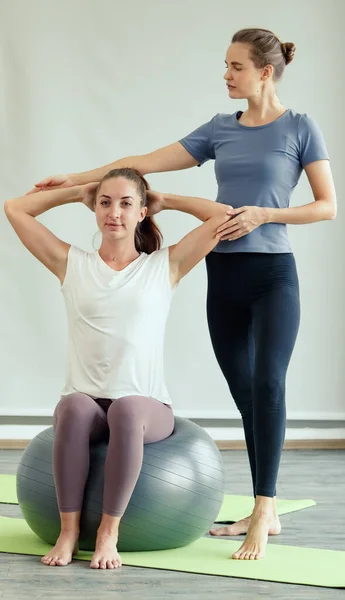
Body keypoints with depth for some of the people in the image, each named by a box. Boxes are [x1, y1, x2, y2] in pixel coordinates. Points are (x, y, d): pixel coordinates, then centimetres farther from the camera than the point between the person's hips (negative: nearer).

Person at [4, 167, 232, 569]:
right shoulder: (71, 264, 12)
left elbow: (223, 216, 4)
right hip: (86, 402, 1)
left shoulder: (165, 266, 9)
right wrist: (79, 191, 19)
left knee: (126, 411, -37)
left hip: (146, 406, -1)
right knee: (74, 408, -36)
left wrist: (163, 199, 15)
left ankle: (108, 532, -27)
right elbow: (15, 209, 14)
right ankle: (69, 529, -26)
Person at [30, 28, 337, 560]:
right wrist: (76, 179, 7)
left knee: (266, 383, -19)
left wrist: (264, 214, -14)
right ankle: (265, 512, 14)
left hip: (272, 275, -5)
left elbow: (328, 206, -1)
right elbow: (146, 163, 10)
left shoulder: (300, 128, 0)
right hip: (225, 277, 5)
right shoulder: (220, 129, 11)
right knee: (244, 392, 7)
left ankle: (263, 515, -19)